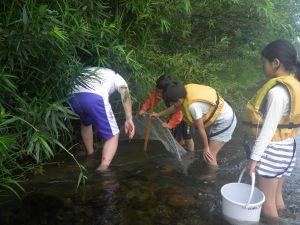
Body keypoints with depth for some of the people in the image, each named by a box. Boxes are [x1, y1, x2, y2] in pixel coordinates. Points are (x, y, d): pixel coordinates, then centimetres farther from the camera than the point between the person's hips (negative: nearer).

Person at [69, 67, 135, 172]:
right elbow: (125, 93, 8)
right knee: (113, 135, 6)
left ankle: (90, 155, 44)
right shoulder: (116, 77, 30)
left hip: (73, 96, 6)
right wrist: (129, 119, 0)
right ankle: (103, 168, -13)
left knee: (86, 122, 36)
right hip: (95, 97, -5)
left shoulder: (88, 70, 44)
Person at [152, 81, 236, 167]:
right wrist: (159, 114, 22)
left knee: (209, 156, -8)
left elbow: (201, 128, -21)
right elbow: (176, 107, 12)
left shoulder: (193, 105, -32)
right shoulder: (186, 90, -7)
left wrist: (206, 147, -7)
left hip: (225, 122, -9)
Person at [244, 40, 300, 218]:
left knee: (267, 200, 7)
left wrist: (254, 157, -17)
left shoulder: (277, 91, -23)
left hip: (272, 149, -9)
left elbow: (268, 128, -23)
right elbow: (281, 121, 10)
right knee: (277, 195, 22)